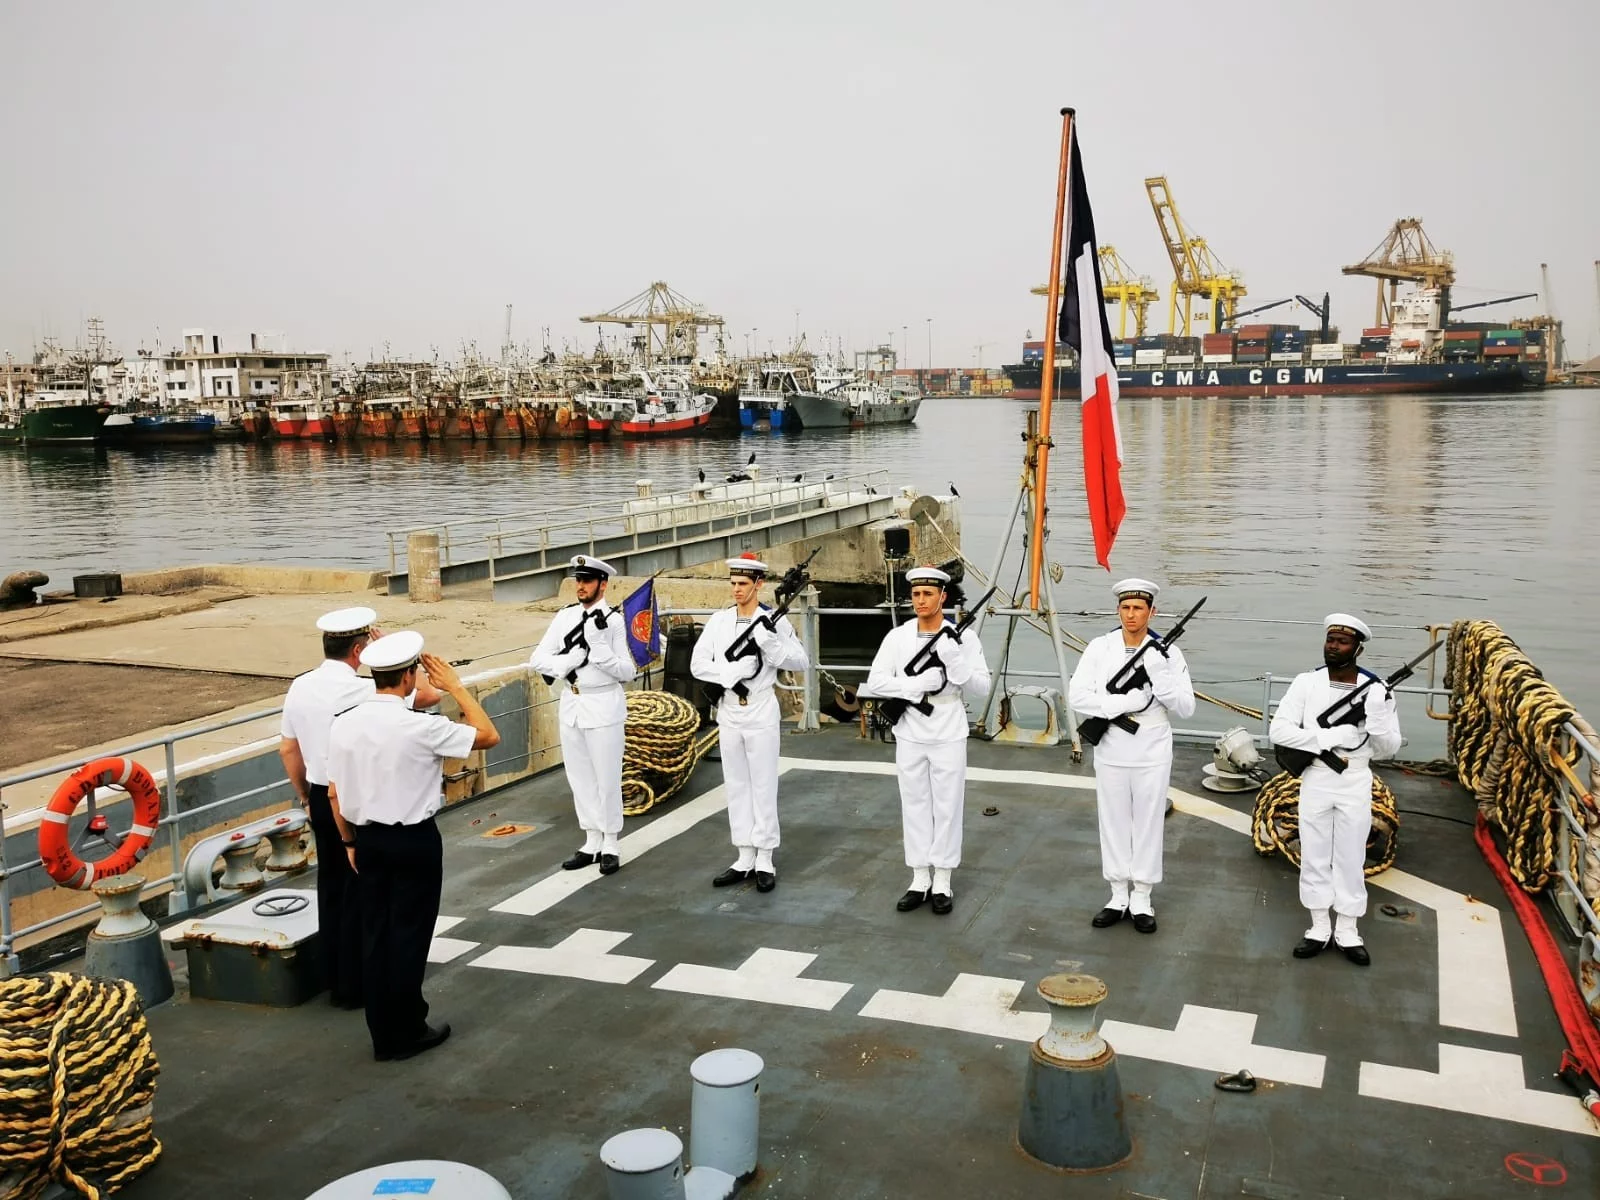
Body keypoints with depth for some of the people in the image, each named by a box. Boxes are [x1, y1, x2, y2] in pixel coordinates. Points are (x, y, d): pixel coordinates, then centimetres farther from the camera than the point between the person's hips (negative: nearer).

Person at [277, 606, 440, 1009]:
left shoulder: (299, 687, 1)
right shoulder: (364, 690, -21)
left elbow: (288, 749, 9)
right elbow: (428, 695, -19)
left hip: (322, 799, 7)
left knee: (330, 885, 17)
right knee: (360, 891, 5)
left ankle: (333, 977, 28)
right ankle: (353, 986, 13)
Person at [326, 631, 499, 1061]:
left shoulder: (344, 724, -4)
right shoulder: (421, 727, -20)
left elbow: (334, 794, 3)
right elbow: (489, 736, -10)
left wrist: (350, 840, 16)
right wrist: (455, 686, -5)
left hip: (368, 839, 5)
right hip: (414, 840, -5)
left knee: (375, 933, 14)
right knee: (410, 934, 7)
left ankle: (382, 1033, 24)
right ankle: (406, 1033, 18)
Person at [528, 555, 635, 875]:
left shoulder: (613, 620, -9)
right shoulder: (565, 616, 6)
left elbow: (626, 672, -11)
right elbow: (537, 659, 3)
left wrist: (599, 644, -23)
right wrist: (569, 661, -15)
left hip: (604, 707, -6)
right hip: (571, 706, 6)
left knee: (607, 779, 2)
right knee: (580, 778, 12)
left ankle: (611, 846, 14)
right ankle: (592, 843, 23)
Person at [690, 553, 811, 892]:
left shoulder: (774, 622, -6)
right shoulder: (719, 621, 3)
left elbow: (801, 662, -11)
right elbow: (697, 664, -2)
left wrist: (770, 641, -24)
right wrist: (730, 675, -18)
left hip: (761, 712, -4)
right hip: (729, 713, 4)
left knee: (763, 787, 1)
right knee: (736, 786, 10)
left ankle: (765, 861, 9)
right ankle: (745, 858, 18)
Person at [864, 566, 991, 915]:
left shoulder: (963, 637, -5)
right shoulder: (898, 636, -1)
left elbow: (981, 689, -9)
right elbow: (874, 683, -8)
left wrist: (955, 661, -25)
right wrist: (919, 683, -21)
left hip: (948, 736, -2)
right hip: (909, 736, 2)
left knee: (946, 808, 5)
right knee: (914, 807, 10)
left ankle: (942, 883, 16)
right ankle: (919, 880, 20)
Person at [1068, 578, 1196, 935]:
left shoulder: (1167, 653, -5)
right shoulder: (1099, 648, -4)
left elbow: (1186, 708, -9)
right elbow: (1077, 696, -12)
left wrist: (1159, 674, -23)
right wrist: (1124, 703, -22)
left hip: (1152, 754, -1)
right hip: (1111, 752, 1)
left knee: (1147, 824, 8)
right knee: (1113, 823, 10)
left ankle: (1142, 899, 21)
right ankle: (1118, 897, 23)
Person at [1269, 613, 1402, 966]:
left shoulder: (1376, 690, -5)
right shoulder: (1306, 683, -5)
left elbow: (1388, 748, -4)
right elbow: (1279, 729, -13)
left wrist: (1376, 716, -23)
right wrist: (1326, 741, -21)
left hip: (1355, 782, 0)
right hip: (1315, 780, 0)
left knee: (1351, 857, 8)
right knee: (1314, 855, 8)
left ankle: (1348, 932, 21)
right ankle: (1319, 928, 22)